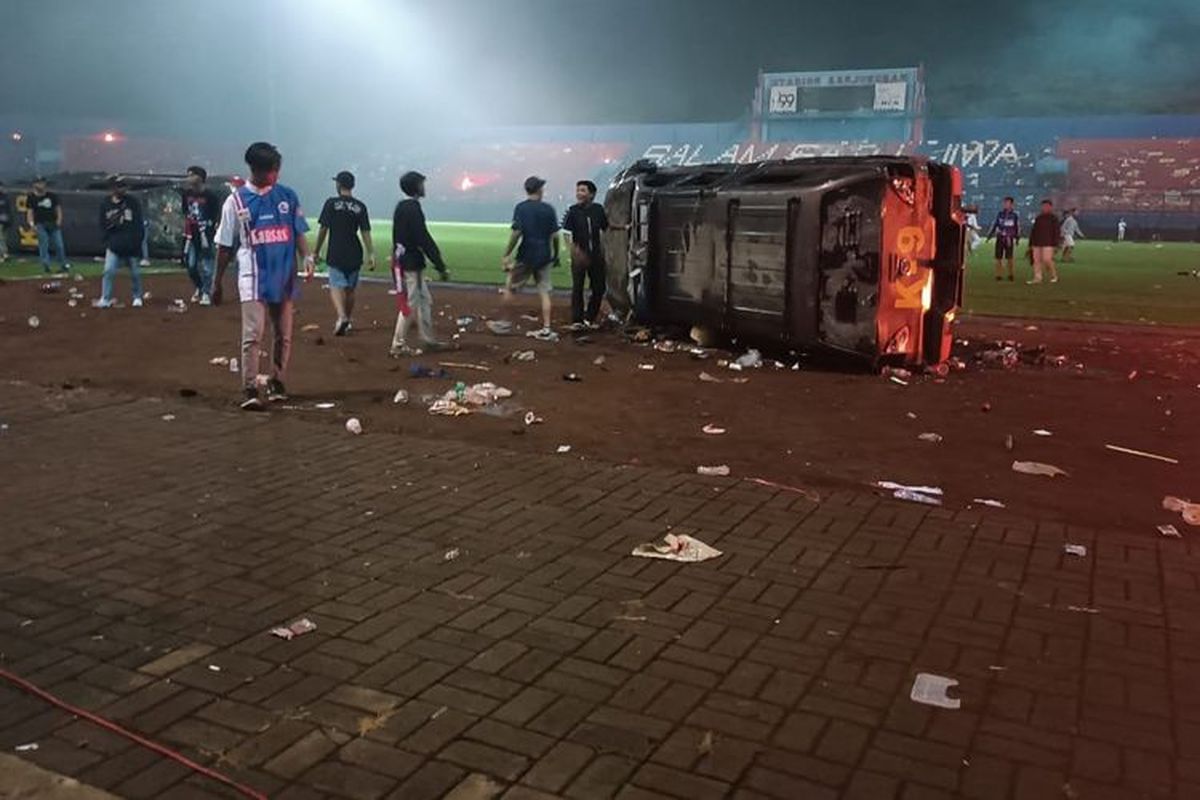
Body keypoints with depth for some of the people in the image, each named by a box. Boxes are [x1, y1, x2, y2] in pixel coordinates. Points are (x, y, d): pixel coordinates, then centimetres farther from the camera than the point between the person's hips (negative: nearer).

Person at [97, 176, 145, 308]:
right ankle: (105, 299, -3)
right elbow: (103, 225, 8)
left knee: (135, 273, 9)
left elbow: (139, 224, -4)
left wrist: (137, 243, -9)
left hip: (131, 245, -1)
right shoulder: (105, 204, 2)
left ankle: (137, 297, 26)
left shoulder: (133, 201, -3)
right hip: (113, 245, 1)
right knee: (108, 271, -8)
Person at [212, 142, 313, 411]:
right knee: (252, 334, -11)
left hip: (284, 277, 3)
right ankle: (249, 391, -9)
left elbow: (298, 232, 9)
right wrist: (217, 283, 6)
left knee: (284, 334, 8)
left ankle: (277, 384, 21)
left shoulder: (287, 196, 6)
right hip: (253, 277, -3)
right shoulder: (236, 200, 0)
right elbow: (225, 245, 5)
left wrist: (307, 257, -11)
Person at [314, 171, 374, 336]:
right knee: (350, 289, 14)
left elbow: (323, 229, -3)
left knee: (336, 287, -4)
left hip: (336, 254, -3)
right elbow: (365, 232, -1)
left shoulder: (331, 203, -4)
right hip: (354, 254, 3)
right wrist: (370, 254, 1)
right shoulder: (360, 206, 3)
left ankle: (342, 317, -28)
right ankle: (346, 323, 24)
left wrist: (316, 251, 5)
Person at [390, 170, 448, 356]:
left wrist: (438, 264, 17)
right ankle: (399, 346, 3)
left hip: (412, 263, 10)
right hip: (409, 264, -10)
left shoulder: (402, 207, 13)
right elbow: (424, 240, -21)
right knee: (410, 304, -3)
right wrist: (440, 267, -19)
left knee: (424, 301, 17)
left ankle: (427, 340, 24)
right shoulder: (412, 209, -17)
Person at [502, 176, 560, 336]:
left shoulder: (521, 208, -7)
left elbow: (516, 232, -15)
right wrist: (556, 255, 14)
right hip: (544, 256, 3)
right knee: (544, 292, 7)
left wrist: (507, 254, -10)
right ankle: (546, 329, 6)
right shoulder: (548, 209, 2)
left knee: (510, 285, 11)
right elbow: (554, 235, 2)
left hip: (526, 256, -3)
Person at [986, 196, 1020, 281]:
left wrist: (1017, 238, 10)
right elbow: (994, 225, 12)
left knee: (1009, 258, -2)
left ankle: (1010, 275, 11)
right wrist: (989, 235, 9)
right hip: (1000, 238, 2)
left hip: (1009, 239, -2)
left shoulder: (1014, 215, 4)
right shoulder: (1000, 214, 8)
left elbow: (1018, 227, 11)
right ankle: (999, 275, 7)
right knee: (998, 258, 0)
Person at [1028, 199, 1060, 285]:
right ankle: (1037, 278, 3)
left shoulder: (1053, 219, 1)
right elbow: (1033, 231, 19)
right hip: (1037, 243, 6)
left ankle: (1054, 275, 9)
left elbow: (1057, 232, -3)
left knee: (1047, 259, -12)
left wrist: (1055, 244, -10)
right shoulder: (1038, 218, 16)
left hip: (1048, 244, -6)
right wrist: (1031, 243, 14)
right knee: (1036, 260, 0)